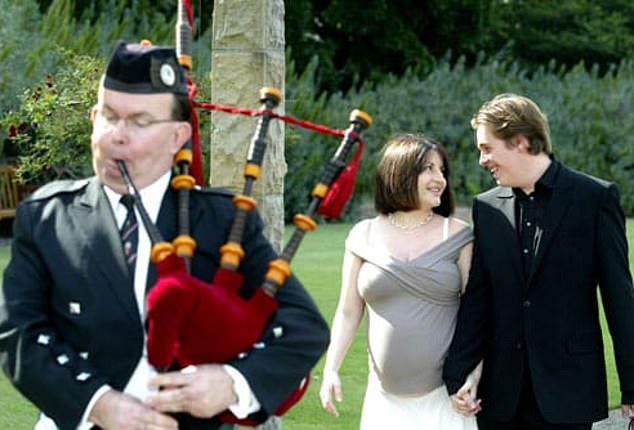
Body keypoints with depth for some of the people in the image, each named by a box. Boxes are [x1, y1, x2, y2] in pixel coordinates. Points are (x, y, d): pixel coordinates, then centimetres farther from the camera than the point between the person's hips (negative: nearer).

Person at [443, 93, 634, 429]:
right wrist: (456, 376, -2)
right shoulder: (486, 207, 8)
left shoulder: (595, 198, -3)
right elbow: (477, 300, 8)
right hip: (501, 398, 4)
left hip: (567, 397, -4)